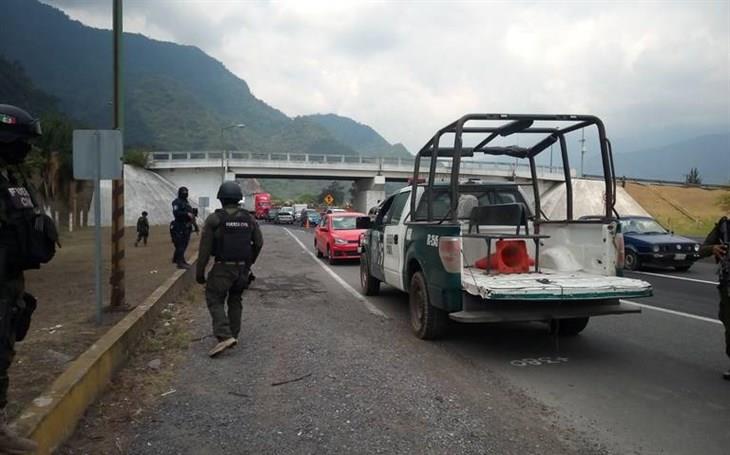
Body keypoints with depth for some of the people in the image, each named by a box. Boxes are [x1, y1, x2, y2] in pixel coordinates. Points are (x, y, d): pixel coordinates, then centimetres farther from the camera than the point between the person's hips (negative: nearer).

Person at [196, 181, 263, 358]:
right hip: (243, 268, 4)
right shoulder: (249, 218, 3)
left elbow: (205, 248, -9)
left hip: (223, 268, -4)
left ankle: (225, 336, -13)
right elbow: (259, 243, 8)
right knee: (235, 300, 19)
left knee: (215, 300, 3)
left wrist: (200, 272, -3)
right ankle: (233, 335, 20)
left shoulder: (214, 219, -9)